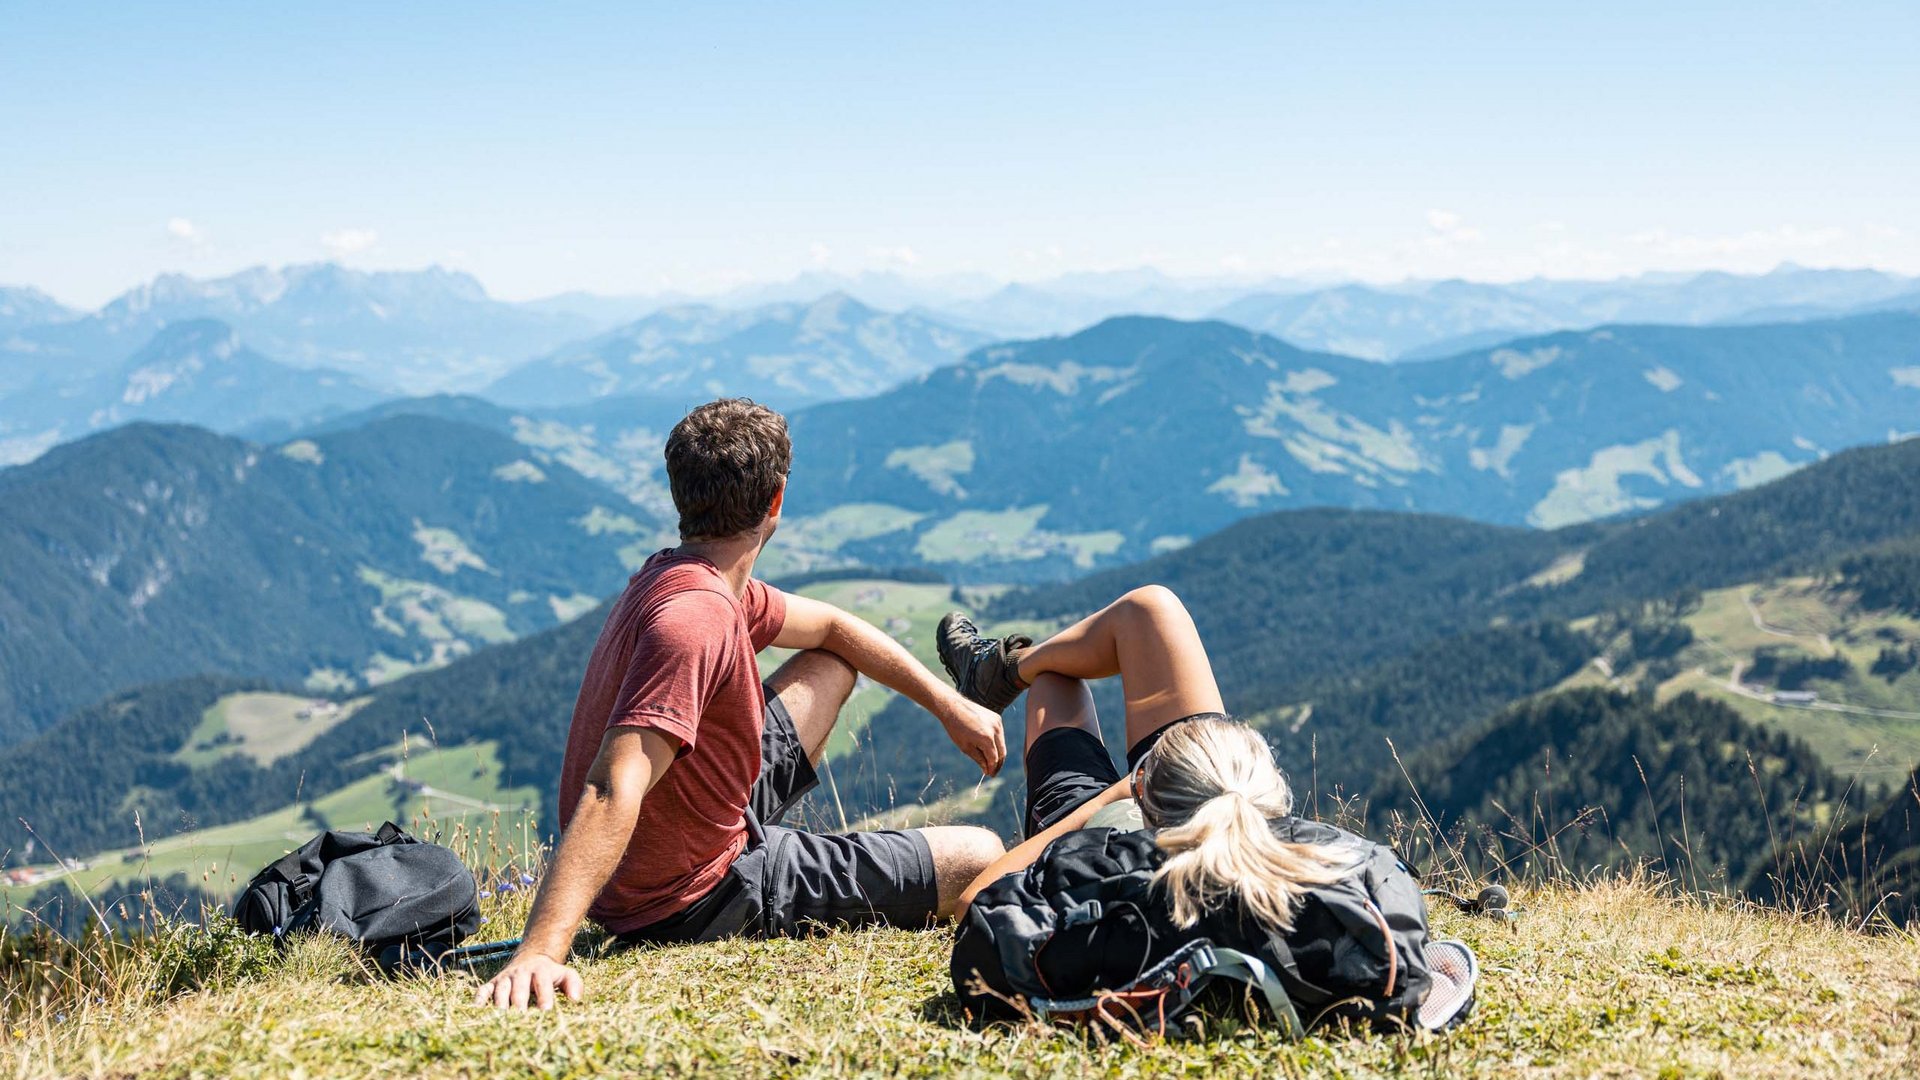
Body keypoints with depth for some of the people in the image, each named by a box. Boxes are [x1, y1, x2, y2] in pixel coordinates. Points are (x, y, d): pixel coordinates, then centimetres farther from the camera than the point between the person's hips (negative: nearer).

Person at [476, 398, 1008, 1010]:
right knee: (980, 859, -1)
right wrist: (541, 950, -50)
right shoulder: (697, 617, -31)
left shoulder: (679, 577, 2)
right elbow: (613, 793, -40)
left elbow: (831, 626, 16)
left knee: (833, 662, 21)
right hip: (693, 902, -9)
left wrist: (950, 707, 16)